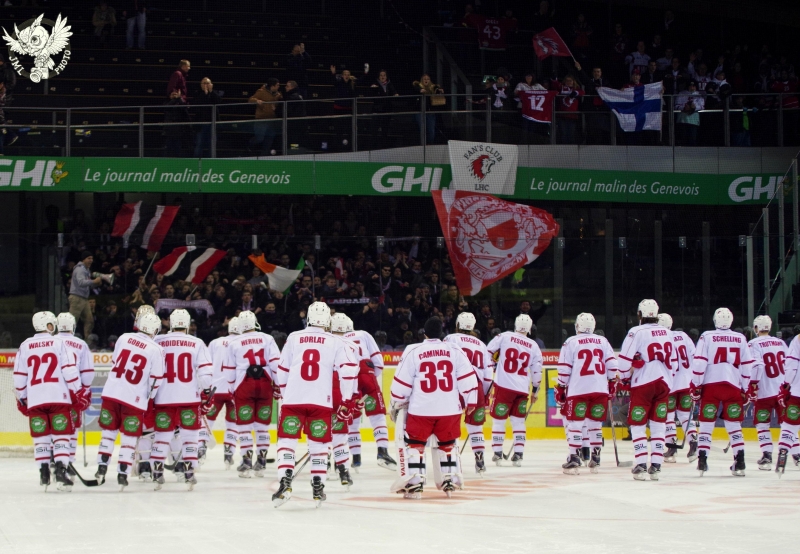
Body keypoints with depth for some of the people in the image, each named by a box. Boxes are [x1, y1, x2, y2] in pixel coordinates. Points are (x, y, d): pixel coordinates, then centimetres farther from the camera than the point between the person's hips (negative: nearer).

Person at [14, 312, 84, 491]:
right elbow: (69, 370, -5)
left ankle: (44, 474, 10)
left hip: (34, 399, 2)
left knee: (40, 436, 11)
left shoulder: (25, 346, 9)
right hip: (58, 396, -2)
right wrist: (79, 392, 1)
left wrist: (21, 398, 21)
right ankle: (60, 471, -13)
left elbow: (19, 376, 10)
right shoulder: (58, 343, 1)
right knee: (61, 435, 0)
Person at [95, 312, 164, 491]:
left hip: (112, 392, 3)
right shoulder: (156, 350, -6)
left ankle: (102, 468, 12)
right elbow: (156, 380, -4)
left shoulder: (124, 338, 4)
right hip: (135, 398, -3)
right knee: (129, 437, 5)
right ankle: (122, 475, 2)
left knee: (109, 430, 16)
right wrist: (151, 400, 11)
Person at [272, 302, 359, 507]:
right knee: (319, 444, 13)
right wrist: (347, 400, 0)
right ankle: (318, 488, 14)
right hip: (321, 402, 0)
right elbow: (349, 368, -5)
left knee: (287, 440, 6)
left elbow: (282, 370, 12)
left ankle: (285, 482, -10)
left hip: (293, 399, 0)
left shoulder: (293, 338, 7)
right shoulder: (335, 342, 5)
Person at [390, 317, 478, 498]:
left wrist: (396, 405, 12)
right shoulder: (455, 351, 3)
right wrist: (470, 402, 14)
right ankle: (450, 481, 19)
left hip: (421, 409, -2)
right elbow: (467, 378, 3)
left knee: (415, 444, 8)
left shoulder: (413, 351, -2)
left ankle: (414, 484, 1)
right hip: (449, 409, 2)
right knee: (447, 444, 18)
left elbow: (402, 382, 0)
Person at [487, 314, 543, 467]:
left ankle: (497, 453, 6)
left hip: (503, 385, -2)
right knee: (518, 420, 12)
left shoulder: (504, 336, -2)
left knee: (499, 419, 7)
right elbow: (537, 372, 9)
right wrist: (535, 391, 21)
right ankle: (518, 454, 6)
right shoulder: (534, 347, 6)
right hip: (522, 389, 2)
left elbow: (488, 352, -1)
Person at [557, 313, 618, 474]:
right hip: (600, 390, 3)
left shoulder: (571, 343, 1)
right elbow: (612, 364, 7)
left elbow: (564, 369, -3)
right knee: (595, 423, 13)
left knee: (575, 423, 1)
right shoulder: (603, 341, 11)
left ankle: (573, 460, -5)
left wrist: (561, 388, 5)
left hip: (578, 390, -3)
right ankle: (595, 460, 14)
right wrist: (612, 383, 19)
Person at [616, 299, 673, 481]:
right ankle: (656, 466, 5)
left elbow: (624, 359, -11)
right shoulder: (666, 333, 11)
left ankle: (641, 465, -6)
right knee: (658, 425, 9)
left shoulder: (637, 332, -9)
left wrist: (625, 378, 6)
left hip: (643, 384, -5)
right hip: (663, 384, 5)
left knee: (637, 425, 2)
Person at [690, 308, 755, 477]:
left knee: (706, 423, 5)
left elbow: (699, 363, -6)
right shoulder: (741, 339, 9)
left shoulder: (706, 337, 1)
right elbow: (748, 366, 9)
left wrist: (695, 387, -1)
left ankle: (702, 461, -3)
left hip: (711, 386, -2)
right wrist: (749, 390, 15)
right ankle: (739, 463, 2)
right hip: (734, 387, 2)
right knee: (734, 425, 9)